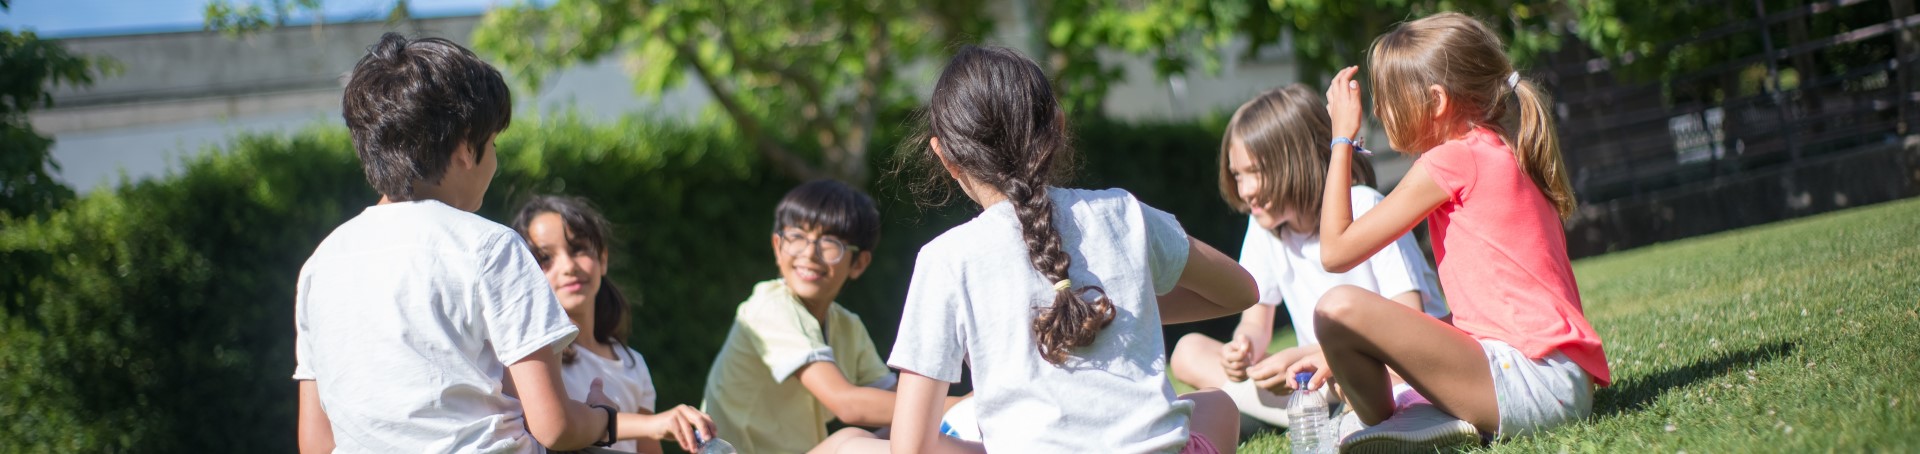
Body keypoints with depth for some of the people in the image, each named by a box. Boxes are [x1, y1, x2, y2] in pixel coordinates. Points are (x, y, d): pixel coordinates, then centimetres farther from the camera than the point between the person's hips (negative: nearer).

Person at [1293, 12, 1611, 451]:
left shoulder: (1453, 162, -7)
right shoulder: (1505, 157, 21)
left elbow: (1335, 251, -4)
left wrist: (1342, 137, 5)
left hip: (1529, 380, -10)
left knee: (1340, 308, -20)